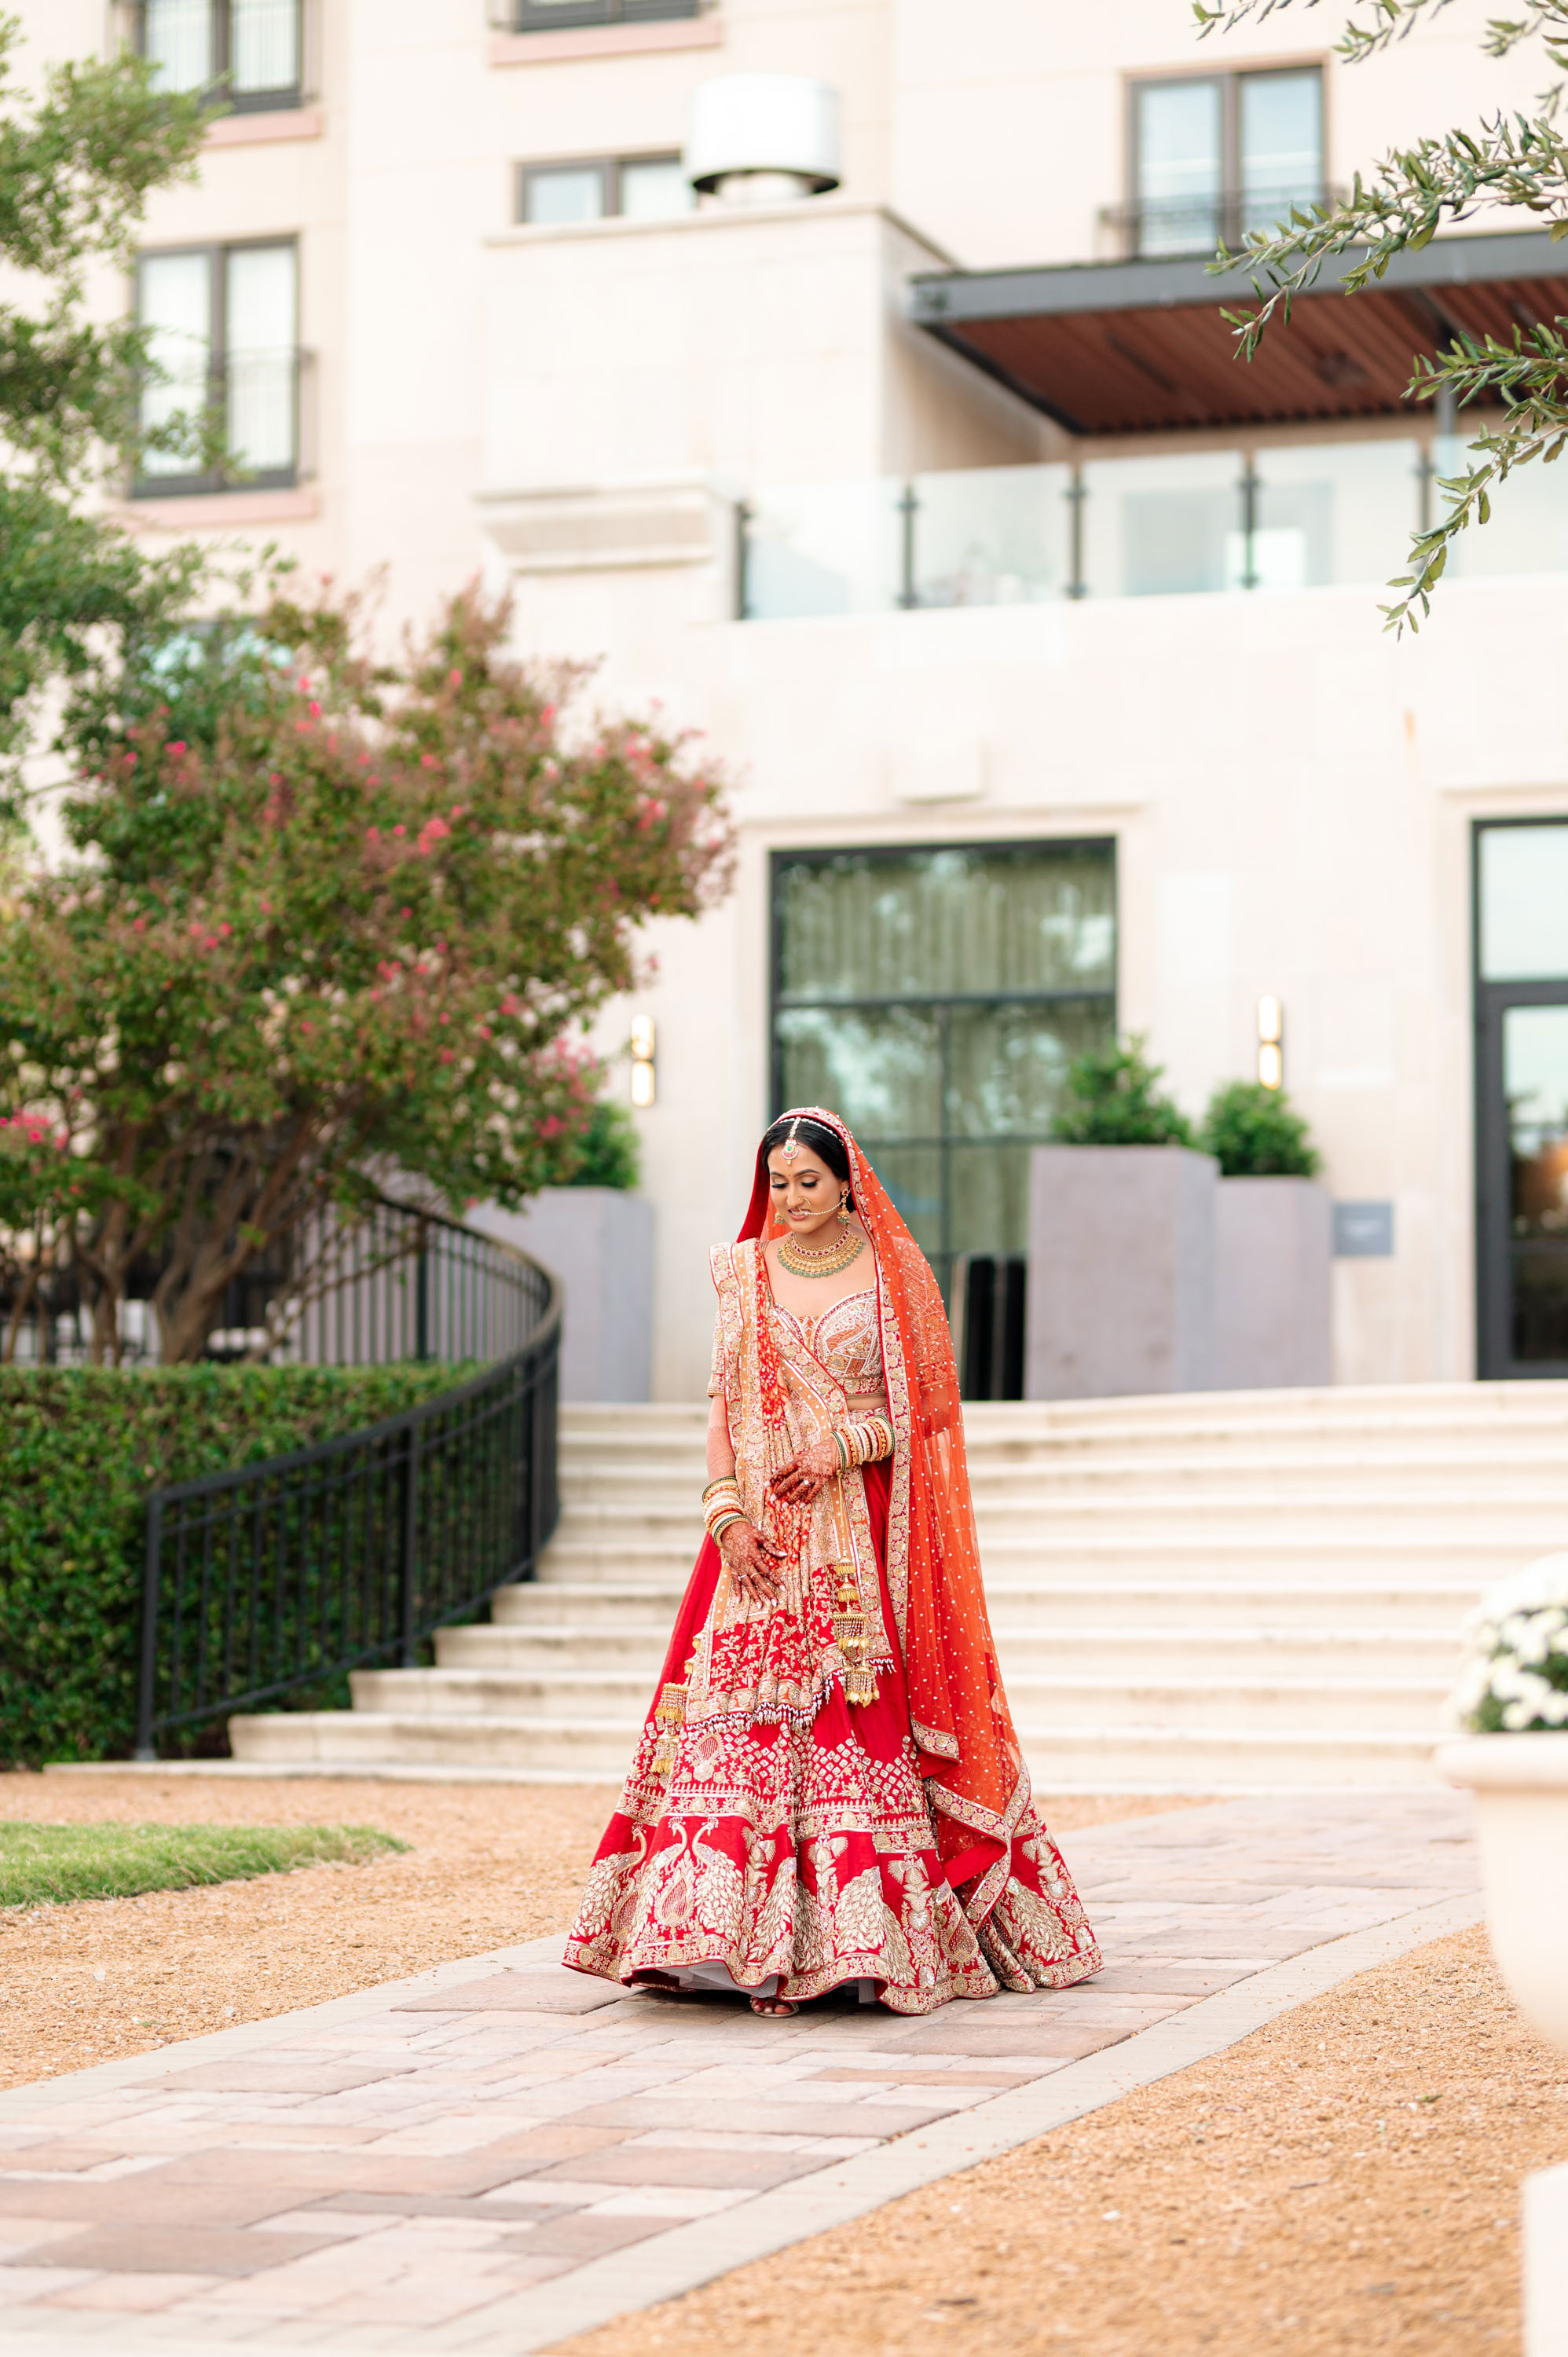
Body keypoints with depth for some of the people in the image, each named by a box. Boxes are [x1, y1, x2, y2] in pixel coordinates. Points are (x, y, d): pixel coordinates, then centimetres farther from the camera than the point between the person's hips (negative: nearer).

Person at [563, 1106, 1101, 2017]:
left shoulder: (896, 1273, 4)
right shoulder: (744, 1272, 11)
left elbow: (922, 1406, 2)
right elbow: (725, 1404, 9)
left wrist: (839, 1448, -14)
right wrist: (727, 1511, -4)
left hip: (866, 1536, -2)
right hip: (765, 1536, 2)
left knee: (864, 1728, -8)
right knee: (745, 1723, -7)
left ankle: (867, 1940, -4)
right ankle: (737, 1941, -8)